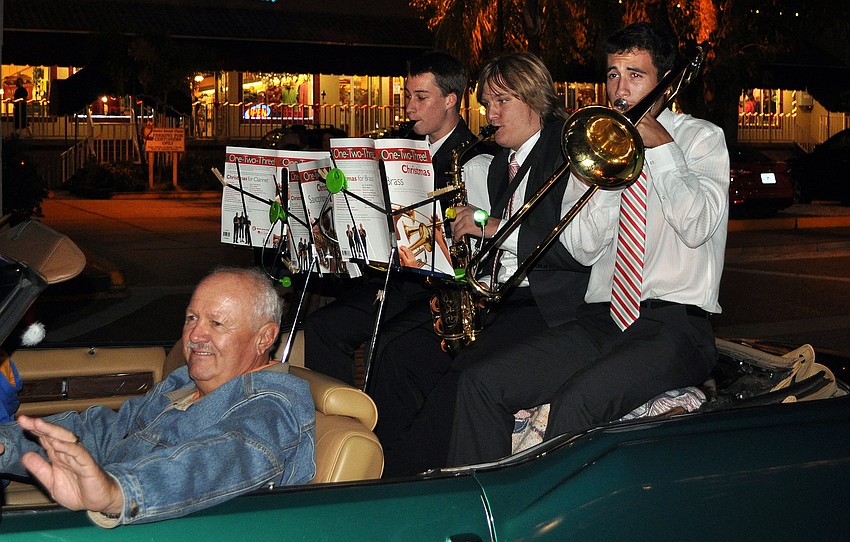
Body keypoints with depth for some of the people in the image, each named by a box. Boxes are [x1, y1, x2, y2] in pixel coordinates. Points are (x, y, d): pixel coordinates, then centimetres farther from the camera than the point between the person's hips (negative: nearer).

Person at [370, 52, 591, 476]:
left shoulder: (569, 152, -6)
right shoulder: (502, 164, 20)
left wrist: (496, 227, -17)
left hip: (551, 305, -8)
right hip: (499, 299, 9)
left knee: (465, 372, -29)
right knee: (400, 354, -9)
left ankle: (398, 477, -20)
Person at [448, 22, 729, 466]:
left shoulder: (700, 138, 7)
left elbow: (697, 227, -12)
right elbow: (582, 250, 5)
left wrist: (662, 145, -8)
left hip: (675, 325, -5)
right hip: (601, 317, 5)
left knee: (579, 400, -33)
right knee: (480, 384, -14)